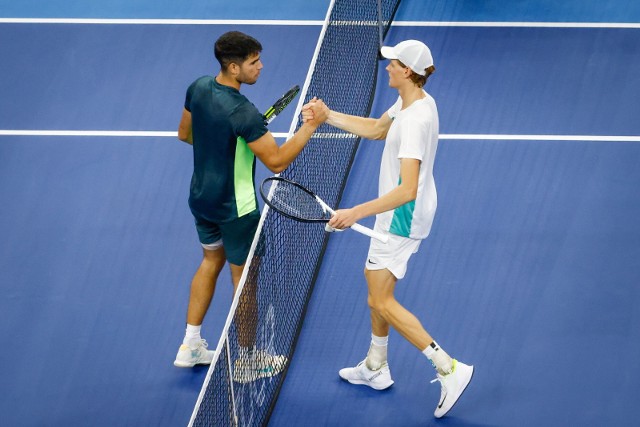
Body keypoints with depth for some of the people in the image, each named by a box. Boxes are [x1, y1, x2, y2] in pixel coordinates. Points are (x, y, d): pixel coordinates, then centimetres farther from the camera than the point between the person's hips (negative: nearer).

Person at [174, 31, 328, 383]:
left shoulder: (198, 88, -7)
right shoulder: (243, 113, -31)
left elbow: (185, 134, 9)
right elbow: (277, 161, -28)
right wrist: (312, 124, -28)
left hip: (201, 198, 8)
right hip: (236, 208, -8)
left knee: (211, 261, 26)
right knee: (244, 279, 9)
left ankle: (190, 347, 33)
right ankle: (247, 361, 24)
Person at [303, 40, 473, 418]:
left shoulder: (415, 121, -30)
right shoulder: (412, 102, 1)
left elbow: (407, 190, -36)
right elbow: (376, 129, 20)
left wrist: (356, 213, -37)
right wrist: (328, 116, 13)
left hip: (403, 216, -10)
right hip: (398, 213, 10)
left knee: (381, 302, -5)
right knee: (377, 285, 23)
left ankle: (449, 369, -5)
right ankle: (375, 368, 39)